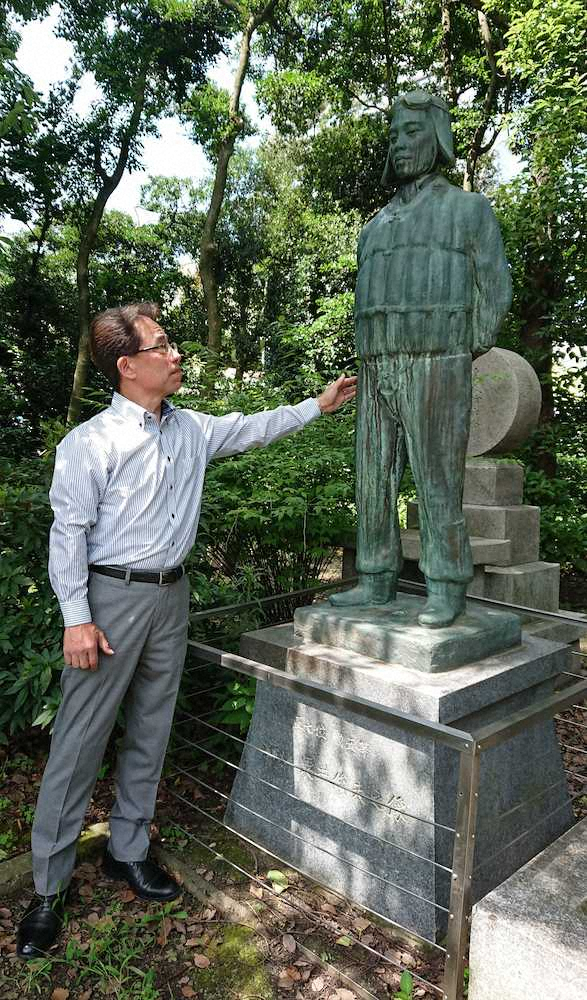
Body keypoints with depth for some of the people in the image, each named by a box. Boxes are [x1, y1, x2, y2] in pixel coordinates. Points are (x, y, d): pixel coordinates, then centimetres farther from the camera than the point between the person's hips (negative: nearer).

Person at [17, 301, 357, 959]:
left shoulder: (191, 430, 8)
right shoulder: (92, 442, -11)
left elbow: (253, 429, 20)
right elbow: (69, 532, -12)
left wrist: (318, 405, 20)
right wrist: (77, 619, -16)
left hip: (170, 595, 6)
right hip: (112, 596, -6)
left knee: (150, 732, 14)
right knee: (80, 739, 1)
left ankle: (127, 850, 32)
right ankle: (49, 886, 17)